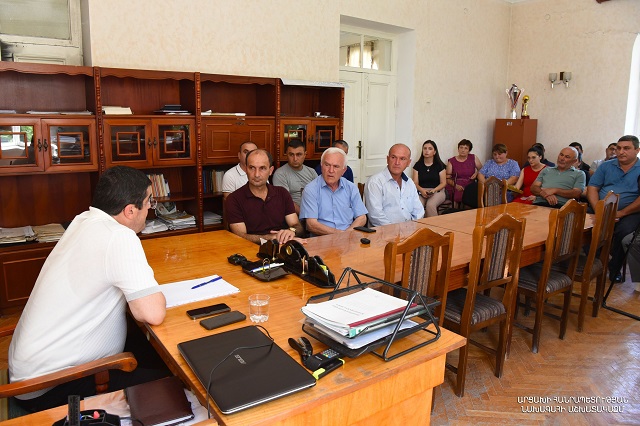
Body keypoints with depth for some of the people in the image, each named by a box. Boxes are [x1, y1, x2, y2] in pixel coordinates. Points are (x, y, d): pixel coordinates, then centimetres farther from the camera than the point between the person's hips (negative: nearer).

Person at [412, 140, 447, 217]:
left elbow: (443, 183, 5)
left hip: (437, 191, -1)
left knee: (430, 205, -35)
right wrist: (422, 190, -16)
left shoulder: (440, 165, 8)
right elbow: (415, 183, 6)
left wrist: (434, 190, -14)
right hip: (421, 191, 1)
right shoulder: (418, 165, 12)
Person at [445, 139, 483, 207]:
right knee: (459, 197, -33)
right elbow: (447, 178, 3)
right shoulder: (451, 161, 7)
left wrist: (477, 173, -1)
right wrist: (455, 185, -14)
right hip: (455, 188, -1)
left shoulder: (473, 158, 11)